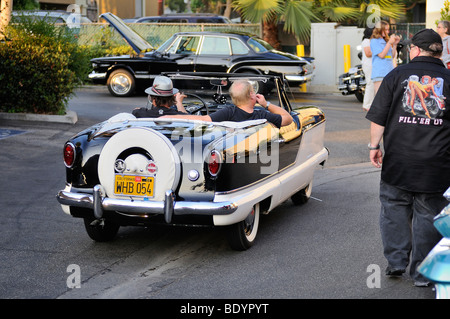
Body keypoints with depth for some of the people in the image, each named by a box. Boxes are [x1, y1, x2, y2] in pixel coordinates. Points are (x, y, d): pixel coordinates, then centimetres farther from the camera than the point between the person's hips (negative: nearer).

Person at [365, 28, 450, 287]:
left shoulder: (397, 75, 1)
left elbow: (378, 117, 0)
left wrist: (375, 145, 9)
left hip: (398, 159, 0)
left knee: (395, 208, 14)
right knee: (428, 214, 6)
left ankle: (396, 262, 14)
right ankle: (422, 272, 9)